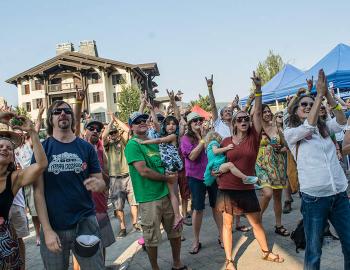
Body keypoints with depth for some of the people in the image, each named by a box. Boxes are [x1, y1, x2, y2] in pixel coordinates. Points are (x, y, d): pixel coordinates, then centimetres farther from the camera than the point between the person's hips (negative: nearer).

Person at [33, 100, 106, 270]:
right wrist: (47, 230, -10)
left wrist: (97, 184, -21)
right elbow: (38, 192, -4)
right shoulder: (42, 149, -2)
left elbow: (101, 183, 3)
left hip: (86, 222, 1)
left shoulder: (86, 147, 1)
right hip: (53, 226, 0)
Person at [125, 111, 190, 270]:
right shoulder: (133, 145, -11)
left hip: (166, 193, 7)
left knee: (175, 231, 17)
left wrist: (172, 172, 3)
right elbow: (144, 171, -19)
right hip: (149, 199, -7)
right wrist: (166, 178, -10)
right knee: (152, 238, 7)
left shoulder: (154, 142, 12)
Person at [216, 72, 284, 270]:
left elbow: (258, 113, -12)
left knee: (257, 222, 15)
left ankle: (266, 252, 40)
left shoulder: (253, 137, -2)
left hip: (247, 189, 1)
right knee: (227, 224, 9)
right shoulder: (226, 141, -2)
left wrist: (258, 89, -18)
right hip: (227, 188, 0)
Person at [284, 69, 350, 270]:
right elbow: (310, 126, -18)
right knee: (313, 252, 5)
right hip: (314, 198, -4)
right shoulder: (290, 133, -1)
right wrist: (320, 93, -13)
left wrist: (327, 94, -13)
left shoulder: (324, 128, 13)